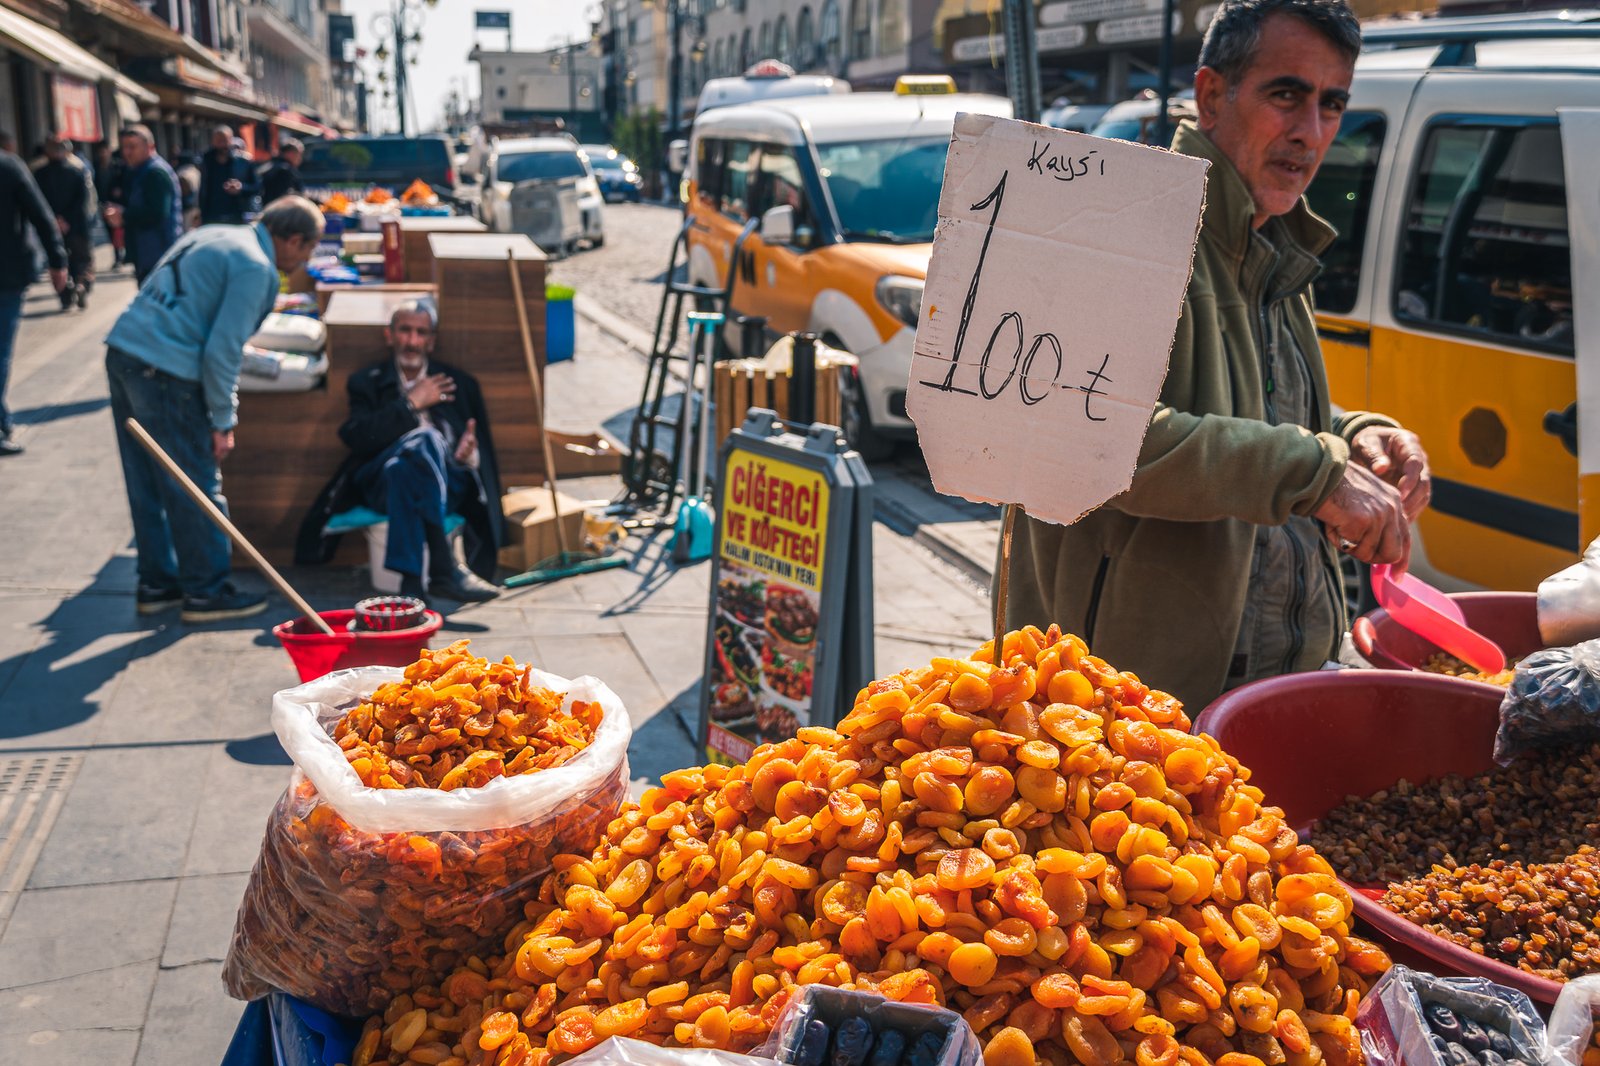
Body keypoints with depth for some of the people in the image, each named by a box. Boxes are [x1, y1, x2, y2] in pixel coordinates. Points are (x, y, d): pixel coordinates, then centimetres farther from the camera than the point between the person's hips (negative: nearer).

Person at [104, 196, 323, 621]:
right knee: (196, 489, 2)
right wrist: (223, 422, -8)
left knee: (147, 486, 16)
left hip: (122, 351, 9)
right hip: (165, 373, -9)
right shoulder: (256, 268, -9)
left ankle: (157, 584, 26)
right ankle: (206, 592, 12)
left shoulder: (212, 236, 20)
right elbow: (222, 350, -15)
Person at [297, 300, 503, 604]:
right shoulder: (367, 382, 20)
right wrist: (411, 403, 0)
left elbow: (483, 452, 18)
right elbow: (358, 439, 0)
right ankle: (444, 569, -45)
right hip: (382, 482, -1)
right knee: (423, 439, -36)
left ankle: (412, 578, -47)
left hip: (446, 484, 1)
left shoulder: (460, 383, 24)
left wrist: (470, 455, -8)